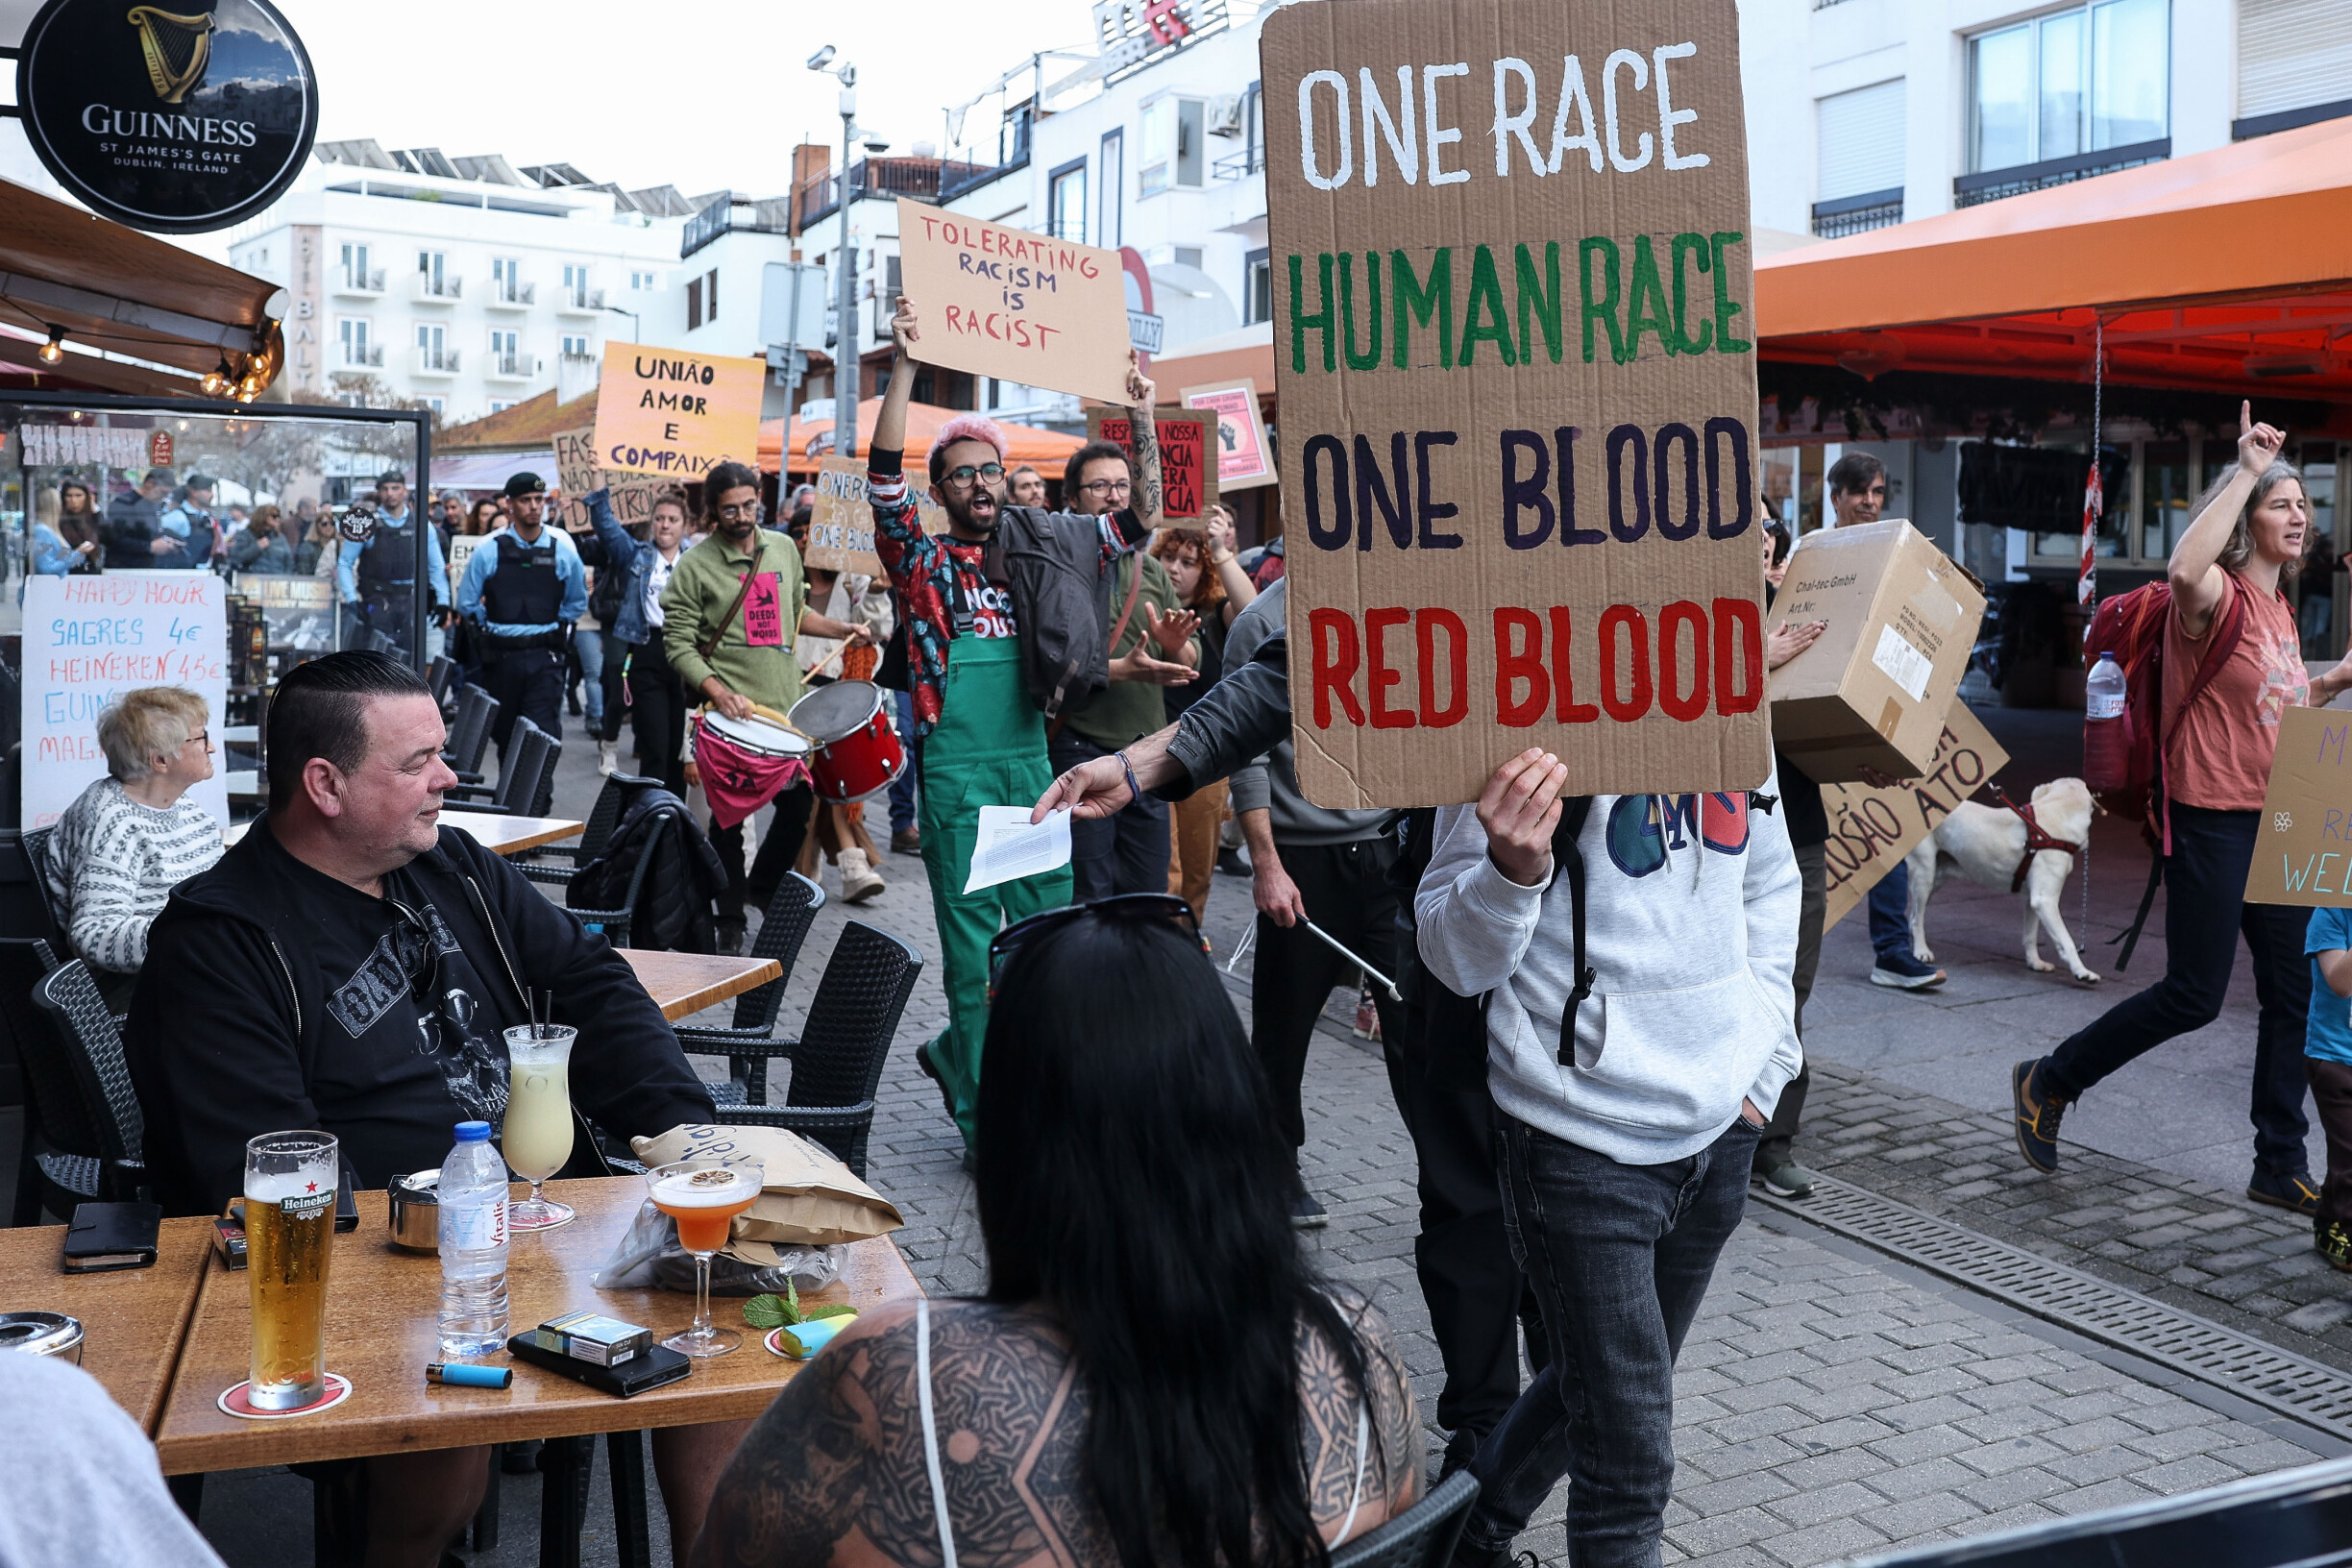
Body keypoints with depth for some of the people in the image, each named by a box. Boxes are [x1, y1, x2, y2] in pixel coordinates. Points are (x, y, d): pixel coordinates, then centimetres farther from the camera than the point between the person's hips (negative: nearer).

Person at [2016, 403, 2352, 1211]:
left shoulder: (2280, 610, 15)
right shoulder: (2220, 597, -12)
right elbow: (2184, 570, -39)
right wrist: (2246, 471, -32)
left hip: (2274, 822, 9)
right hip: (2211, 818, -8)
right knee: (2194, 995, -4)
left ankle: (2280, 1167, 18)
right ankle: (2048, 1082, 13)